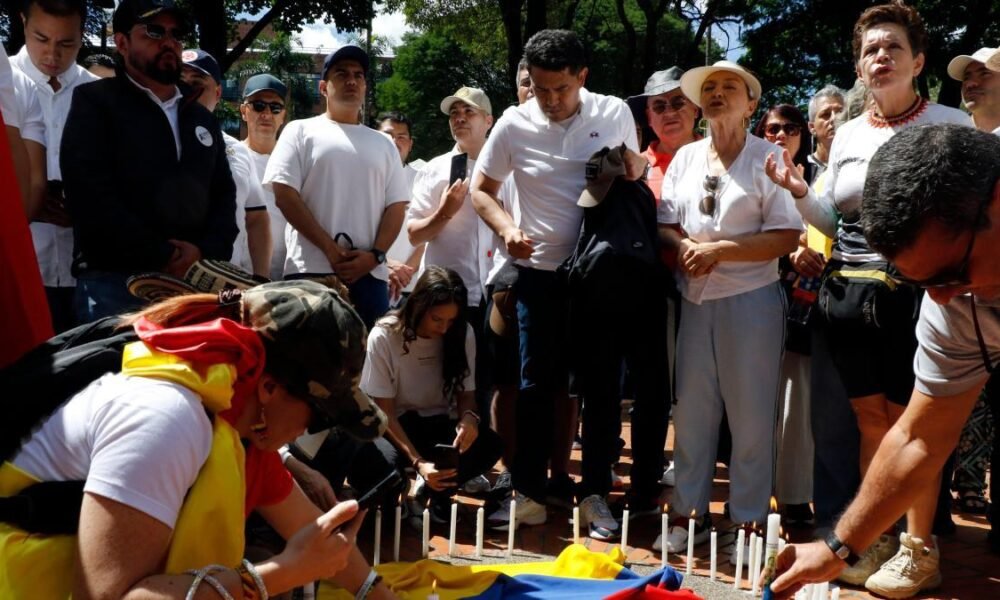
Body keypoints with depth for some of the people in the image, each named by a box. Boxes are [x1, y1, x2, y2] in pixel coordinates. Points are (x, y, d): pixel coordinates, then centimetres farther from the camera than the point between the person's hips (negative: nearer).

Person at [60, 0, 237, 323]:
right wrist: (164, 257, -11)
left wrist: (206, 253, -3)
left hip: (195, 282, 4)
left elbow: (224, 193, 17)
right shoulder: (94, 102, 5)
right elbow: (91, 197, -8)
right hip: (114, 282, -4)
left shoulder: (202, 118, 22)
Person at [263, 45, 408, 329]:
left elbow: (396, 206, 12)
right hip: (311, 271, -3)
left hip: (370, 273, 4)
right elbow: (284, 193, -2)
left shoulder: (383, 144, 19)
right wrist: (330, 249, -10)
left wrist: (375, 255, -6)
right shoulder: (301, 131, 9)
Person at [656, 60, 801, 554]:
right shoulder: (686, 157, 13)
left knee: (750, 415, 0)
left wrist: (720, 249, -16)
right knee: (691, 410, 7)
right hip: (696, 299, 4)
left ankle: (748, 521, 10)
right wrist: (685, 246, -10)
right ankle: (689, 513, 17)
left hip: (751, 298, -4)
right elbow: (665, 224, 12)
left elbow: (786, 237, -9)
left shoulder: (768, 157, -2)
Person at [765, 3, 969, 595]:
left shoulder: (950, 125, -2)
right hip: (848, 292, 5)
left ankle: (918, 548, 12)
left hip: (914, 292, -5)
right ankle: (878, 538, 22)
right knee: (870, 417, 11)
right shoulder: (847, 135, 12)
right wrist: (800, 192, 1)